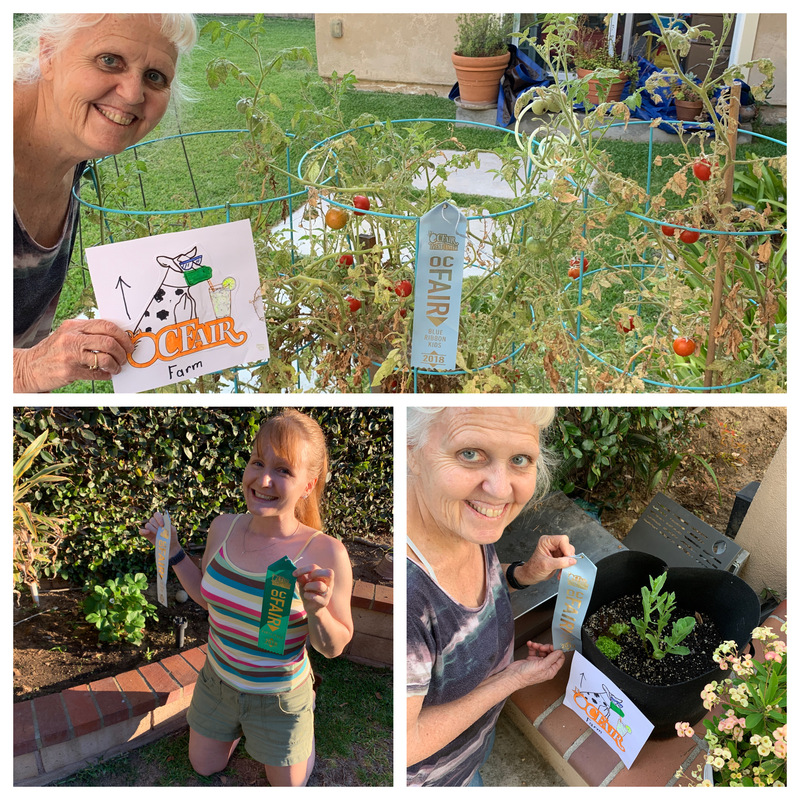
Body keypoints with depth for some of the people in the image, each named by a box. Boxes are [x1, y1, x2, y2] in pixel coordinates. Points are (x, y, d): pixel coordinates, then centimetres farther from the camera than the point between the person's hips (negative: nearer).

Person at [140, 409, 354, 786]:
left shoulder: (324, 554, -32)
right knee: (204, 767, 27)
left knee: (288, 787, 23)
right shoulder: (224, 528, -16)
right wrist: (172, 550, -6)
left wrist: (316, 611, -39)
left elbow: (334, 647, -20)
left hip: (278, 698, -3)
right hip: (217, 680, 4)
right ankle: (241, 726, 51)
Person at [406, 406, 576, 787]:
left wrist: (525, 573, -14)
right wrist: (512, 679, -20)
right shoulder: (406, 585, -44)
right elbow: (404, 745, -30)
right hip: (422, 773, -6)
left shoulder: (470, 522, -19)